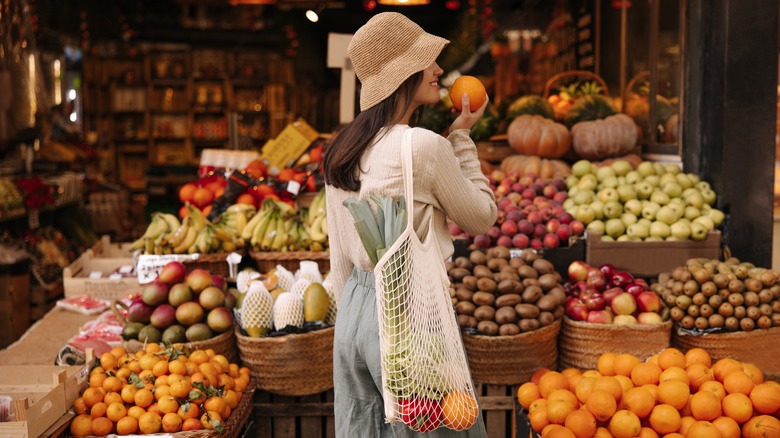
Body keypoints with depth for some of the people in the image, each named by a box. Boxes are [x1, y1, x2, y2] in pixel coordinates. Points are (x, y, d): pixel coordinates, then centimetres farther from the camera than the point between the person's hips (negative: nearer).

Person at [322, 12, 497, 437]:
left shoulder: (340, 151, 5)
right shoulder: (425, 146, -17)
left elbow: (340, 258, 10)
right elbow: (482, 216, -2)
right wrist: (461, 137, 3)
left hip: (355, 308, 7)